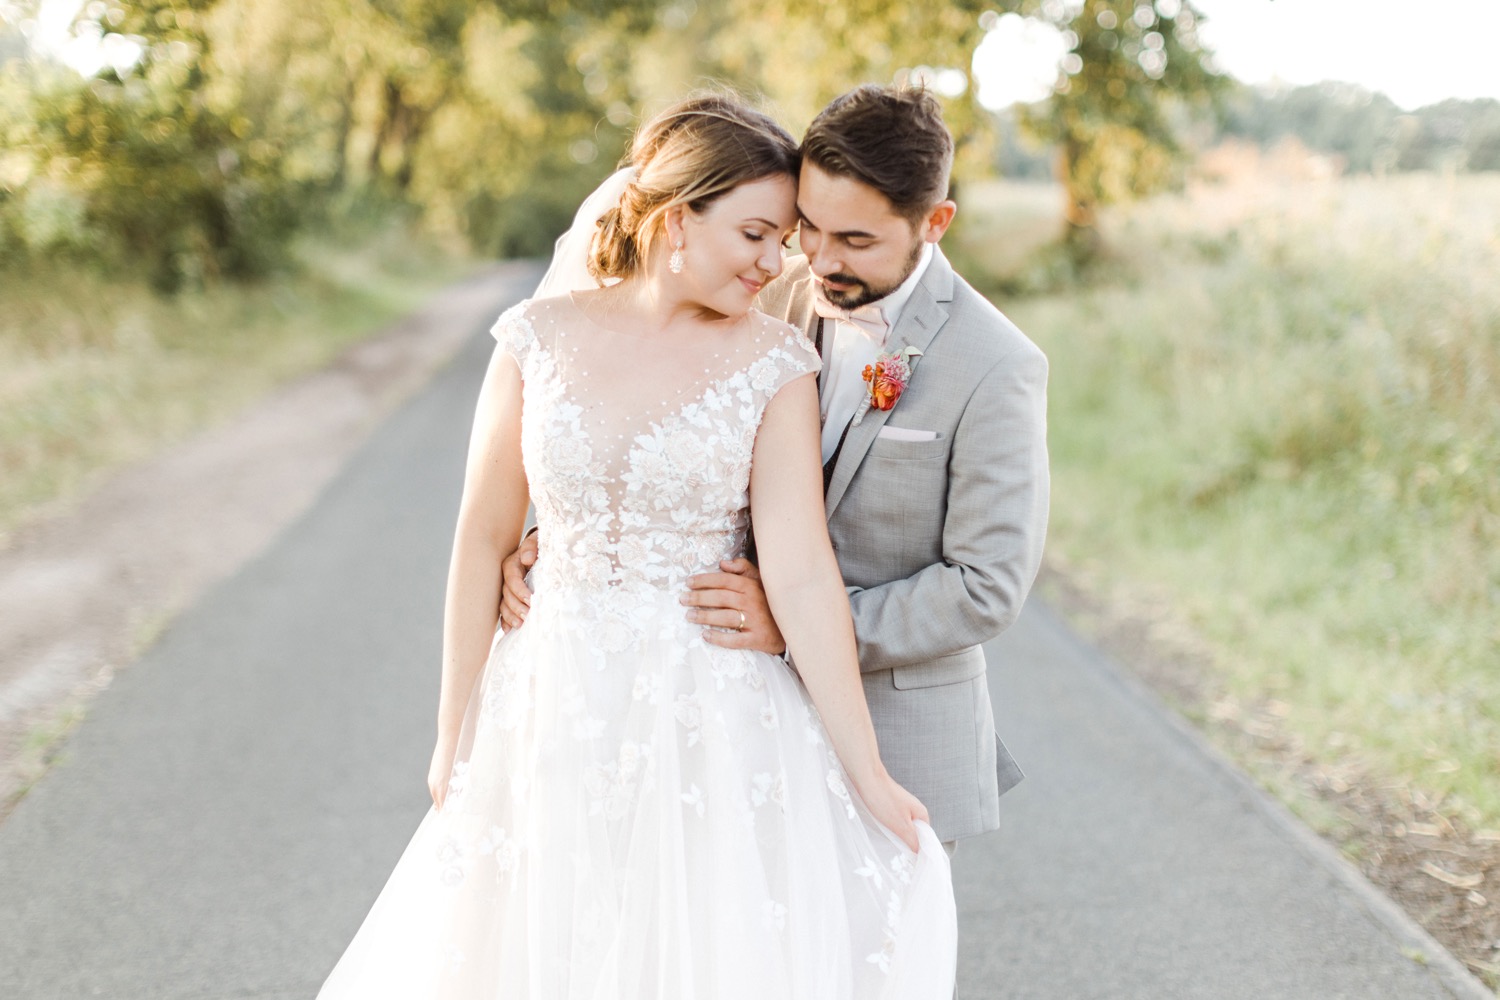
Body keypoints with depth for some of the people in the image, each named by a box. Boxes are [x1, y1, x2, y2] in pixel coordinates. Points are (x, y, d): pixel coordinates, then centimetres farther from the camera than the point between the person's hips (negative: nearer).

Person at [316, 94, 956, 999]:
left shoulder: (776, 362, -6)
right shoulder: (540, 339, -3)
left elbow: (801, 572, -11)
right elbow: (484, 542, 2)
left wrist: (868, 773, -14)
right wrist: (455, 735, 5)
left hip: (715, 718, -1)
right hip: (554, 712, 2)